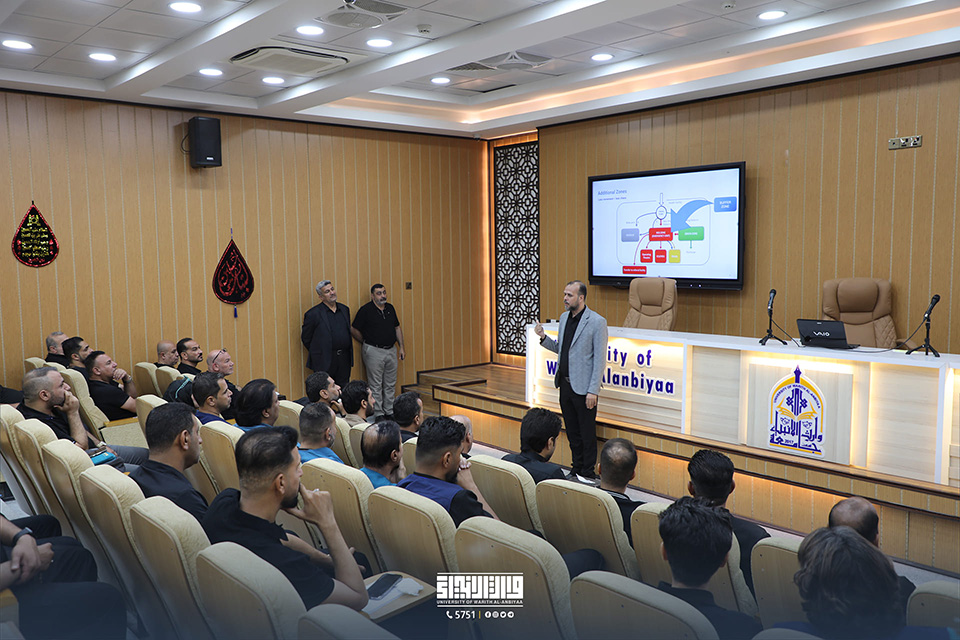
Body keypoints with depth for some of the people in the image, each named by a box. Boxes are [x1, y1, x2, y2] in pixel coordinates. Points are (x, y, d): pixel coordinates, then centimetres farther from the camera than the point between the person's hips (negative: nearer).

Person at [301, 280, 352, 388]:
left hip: (344, 359, 5)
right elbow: (305, 338, -1)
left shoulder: (345, 309, 11)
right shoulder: (313, 314, -7)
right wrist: (317, 353, 4)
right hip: (324, 362, -5)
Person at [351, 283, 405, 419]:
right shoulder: (365, 310, -8)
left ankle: (389, 412, 23)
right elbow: (354, 330, -4)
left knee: (390, 385, 12)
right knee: (376, 386, 1)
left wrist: (401, 347, 11)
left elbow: (397, 328, 16)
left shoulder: (390, 308, 9)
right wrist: (367, 343, 4)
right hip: (374, 352, -6)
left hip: (391, 351, 6)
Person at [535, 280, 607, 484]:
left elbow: (600, 359, -13)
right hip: (565, 383, 7)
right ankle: (577, 470, 28)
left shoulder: (597, 322, -12)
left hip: (583, 387, -7)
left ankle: (588, 474, 16)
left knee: (587, 433, 3)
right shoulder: (564, 317, 10)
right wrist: (543, 338, 0)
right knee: (572, 432, 15)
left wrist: (593, 391, -17)